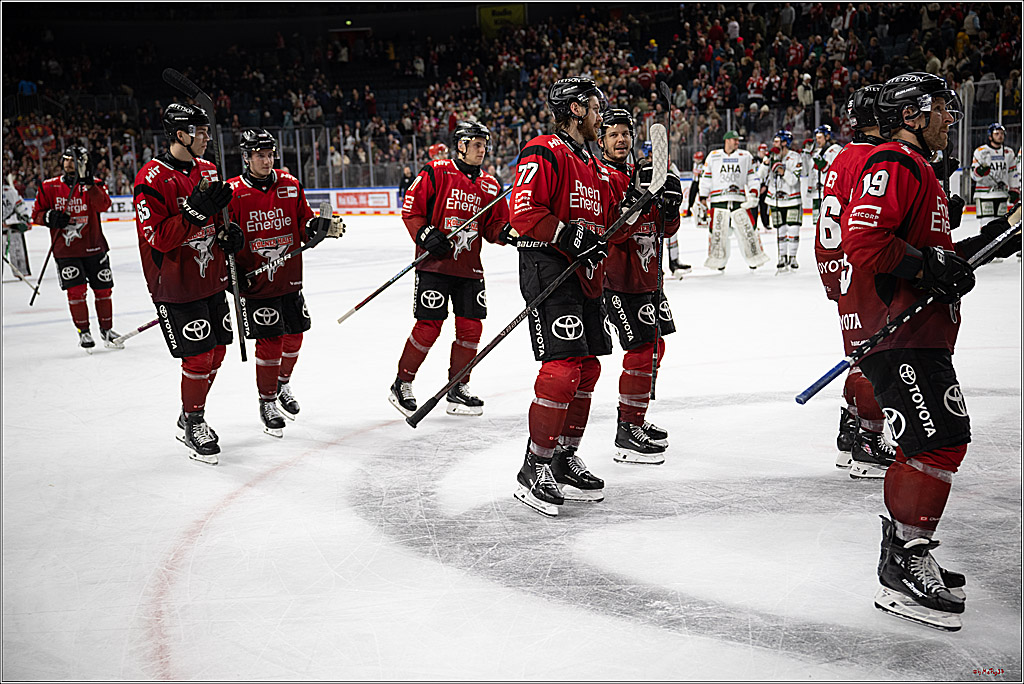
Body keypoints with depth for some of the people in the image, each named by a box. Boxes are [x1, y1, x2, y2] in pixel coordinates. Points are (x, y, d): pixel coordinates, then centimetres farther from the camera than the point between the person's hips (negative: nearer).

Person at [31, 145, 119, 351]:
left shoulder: (95, 184, -2)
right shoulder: (49, 187, 2)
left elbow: (103, 205, -21)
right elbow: (37, 214, 8)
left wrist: (88, 184, -33)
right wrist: (50, 217, -14)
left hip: (94, 248, 0)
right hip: (66, 250, 0)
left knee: (103, 289, 7)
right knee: (76, 291, -7)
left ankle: (106, 330, 23)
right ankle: (83, 332, 8)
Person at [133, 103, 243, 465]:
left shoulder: (207, 170, 8)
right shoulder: (152, 179, -17)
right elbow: (159, 238, -23)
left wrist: (227, 232, 0)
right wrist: (196, 211, -31)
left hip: (210, 280, 8)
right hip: (176, 288, -8)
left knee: (216, 352, 12)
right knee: (198, 358, -6)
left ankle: (192, 417, 31)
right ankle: (193, 425, 14)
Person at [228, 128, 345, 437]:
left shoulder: (290, 185, 4)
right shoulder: (233, 193, -8)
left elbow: (305, 228, 7)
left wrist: (322, 227, -14)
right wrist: (232, 272, -12)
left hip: (289, 279, 5)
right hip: (256, 283, -4)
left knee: (294, 338, 13)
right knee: (270, 342, -5)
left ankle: (283, 385, 40)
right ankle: (267, 403, 12)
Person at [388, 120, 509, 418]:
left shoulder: (490, 186, 10)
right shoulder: (436, 172, -4)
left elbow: (493, 226, 12)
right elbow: (411, 210, -3)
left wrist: (506, 232, -9)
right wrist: (426, 236, -17)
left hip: (470, 268, 5)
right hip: (434, 263, -5)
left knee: (471, 327, 3)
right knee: (428, 327, -7)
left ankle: (458, 390, 17)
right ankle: (401, 385, 11)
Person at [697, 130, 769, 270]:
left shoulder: (746, 156, 11)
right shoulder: (713, 156, 8)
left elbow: (752, 176, 12)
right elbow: (706, 178, 11)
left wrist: (753, 194, -1)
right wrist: (703, 197, 6)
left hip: (739, 200, 1)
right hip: (719, 200, -1)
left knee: (747, 227, -3)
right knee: (717, 231, -3)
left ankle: (754, 257, 7)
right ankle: (718, 259, 10)